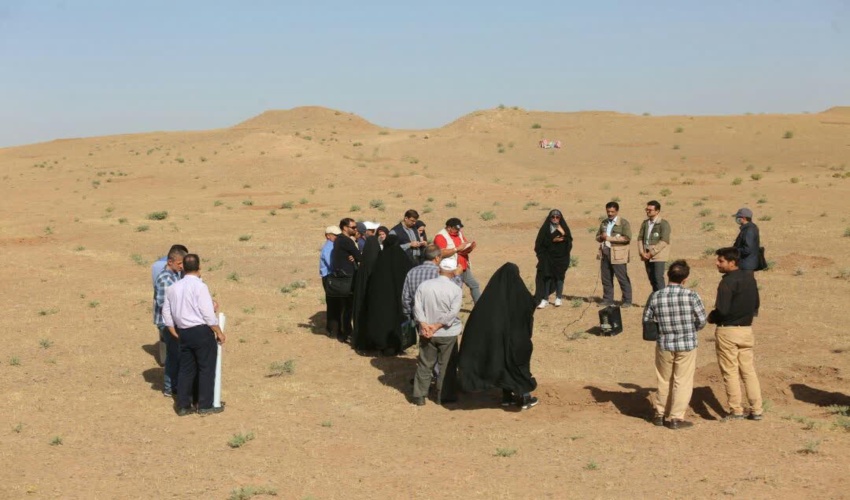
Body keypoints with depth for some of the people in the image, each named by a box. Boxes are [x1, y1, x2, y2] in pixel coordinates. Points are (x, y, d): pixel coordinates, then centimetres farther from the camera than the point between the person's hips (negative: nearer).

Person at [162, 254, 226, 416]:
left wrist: (176, 334, 18)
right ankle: (205, 405, 9)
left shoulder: (172, 288, 6)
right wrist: (219, 333, -4)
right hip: (202, 331, -6)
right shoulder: (200, 286, -13)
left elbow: (166, 313, 10)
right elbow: (208, 314, -15)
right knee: (206, 368, 5)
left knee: (186, 368, 14)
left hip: (184, 333, 6)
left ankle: (183, 406, 17)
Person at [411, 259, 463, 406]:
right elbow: (452, 313, -16)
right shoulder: (455, 290, -9)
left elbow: (417, 307, -8)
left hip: (427, 333, 2)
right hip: (448, 334, -2)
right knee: (447, 366, 10)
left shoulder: (424, 285, -2)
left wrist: (424, 325, -14)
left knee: (424, 365, 11)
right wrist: (437, 326, -14)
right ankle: (444, 396, 14)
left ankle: (419, 396, 14)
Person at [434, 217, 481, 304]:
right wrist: (457, 249, -26)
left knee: (475, 285, 12)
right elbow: (442, 253, -25)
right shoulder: (441, 237, -12)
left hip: (465, 268, 8)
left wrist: (470, 247, -7)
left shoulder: (459, 234, 14)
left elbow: (466, 249, 18)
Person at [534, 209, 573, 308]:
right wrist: (552, 240, -15)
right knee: (547, 276, -5)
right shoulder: (545, 228, 1)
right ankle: (545, 299, -2)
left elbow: (569, 241, 0)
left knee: (559, 277, 3)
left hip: (561, 256, 1)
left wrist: (563, 234, -15)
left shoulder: (564, 228, 6)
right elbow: (540, 242, -6)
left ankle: (558, 298, 13)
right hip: (548, 256, -1)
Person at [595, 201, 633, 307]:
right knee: (606, 278, 7)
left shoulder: (623, 223, -2)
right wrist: (601, 237, -2)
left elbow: (627, 238, -14)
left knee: (622, 278, -5)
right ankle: (607, 300, 15)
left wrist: (610, 238, -16)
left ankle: (627, 301, -1)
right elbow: (597, 237, 23)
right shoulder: (604, 223, 18)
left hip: (617, 255, -6)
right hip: (605, 253, 6)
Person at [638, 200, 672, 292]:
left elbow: (664, 241, -16)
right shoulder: (645, 223, 12)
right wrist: (642, 252, -5)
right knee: (652, 280, 8)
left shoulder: (664, 224, -8)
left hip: (658, 256, -6)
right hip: (647, 256, 6)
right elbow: (640, 238, 11)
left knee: (658, 279, -12)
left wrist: (651, 253, -18)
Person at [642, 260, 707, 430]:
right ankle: (676, 418, 10)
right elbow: (702, 321, -7)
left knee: (664, 381, 18)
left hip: (664, 345, 3)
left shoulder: (655, 296, -8)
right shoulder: (691, 296, -14)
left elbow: (646, 321, -1)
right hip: (687, 345, -2)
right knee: (682, 382, 8)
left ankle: (660, 414, 27)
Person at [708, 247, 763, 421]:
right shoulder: (750, 278, 7)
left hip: (728, 331, -7)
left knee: (730, 372, 3)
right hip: (747, 329, 7)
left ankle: (736, 411, 7)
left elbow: (722, 310, -22)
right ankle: (756, 410, 12)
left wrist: (711, 318, -4)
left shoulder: (727, 282, -18)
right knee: (748, 370, 12)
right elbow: (756, 304, 14)